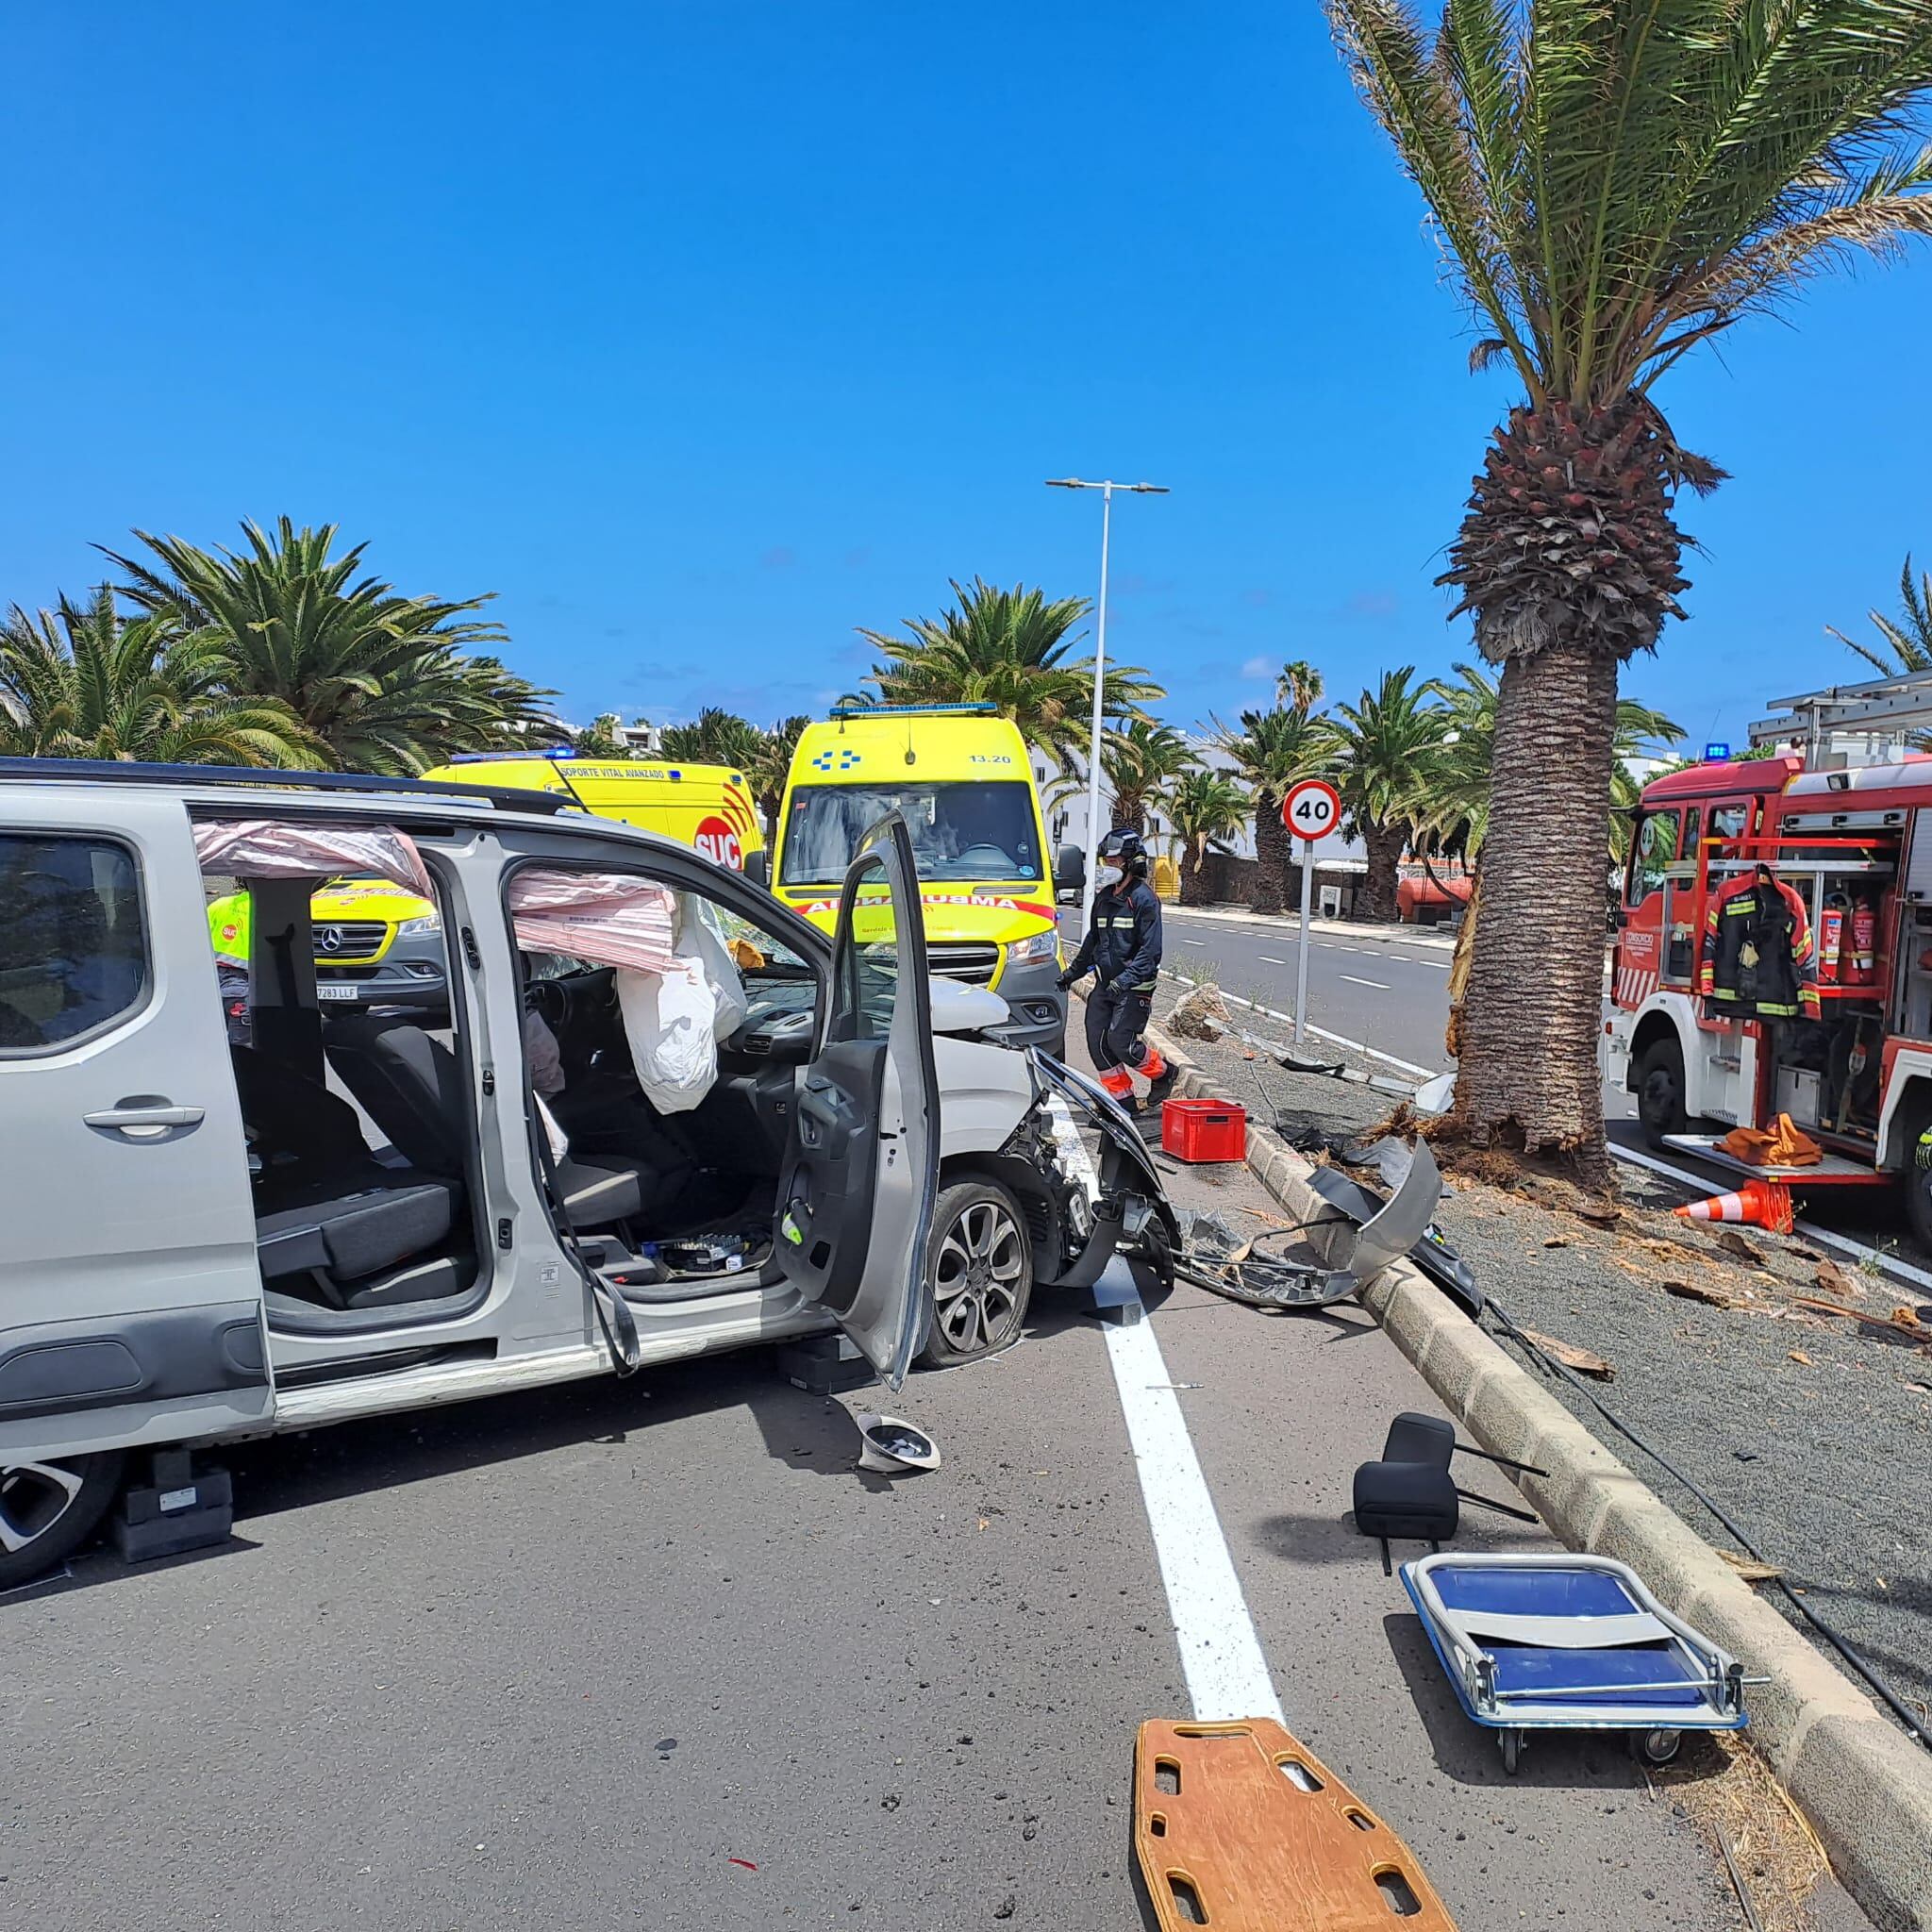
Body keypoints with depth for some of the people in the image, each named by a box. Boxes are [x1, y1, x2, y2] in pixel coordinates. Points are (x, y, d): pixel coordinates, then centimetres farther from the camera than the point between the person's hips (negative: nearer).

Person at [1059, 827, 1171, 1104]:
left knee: (1120, 1042, -11)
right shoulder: (1103, 897, 13)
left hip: (1135, 986, -8)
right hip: (1105, 984, 8)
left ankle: (1162, 1073, 16)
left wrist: (1126, 979, -26)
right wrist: (1074, 970, 22)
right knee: (1097, 1043, 2)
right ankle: (1123, 1099, 14)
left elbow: (1150, 949, -17)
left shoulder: (1143, 898, -11)